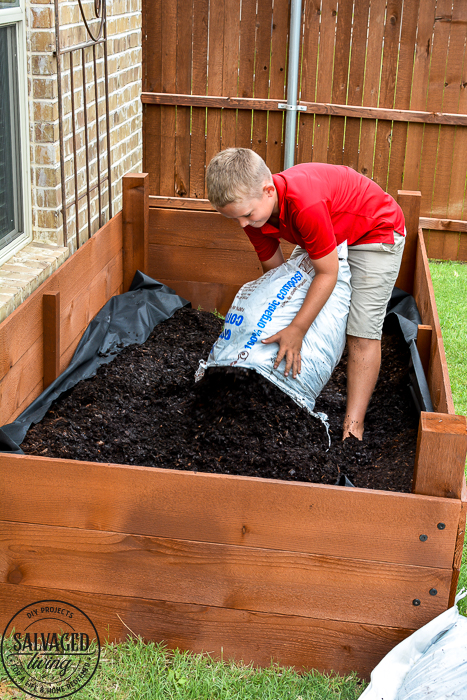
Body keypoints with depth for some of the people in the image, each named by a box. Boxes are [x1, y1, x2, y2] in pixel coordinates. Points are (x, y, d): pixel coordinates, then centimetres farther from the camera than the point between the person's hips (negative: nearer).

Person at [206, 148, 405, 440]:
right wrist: (283, 330, -6)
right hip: (331, 231, 8)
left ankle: (353, 428, -11)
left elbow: (327, 273, -32)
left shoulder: (305, 204, -42)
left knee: (362, 332, -12)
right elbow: (275, 270, -4)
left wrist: (296, 330, -31)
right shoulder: (252, 209, -17)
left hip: (377, 232, -8)